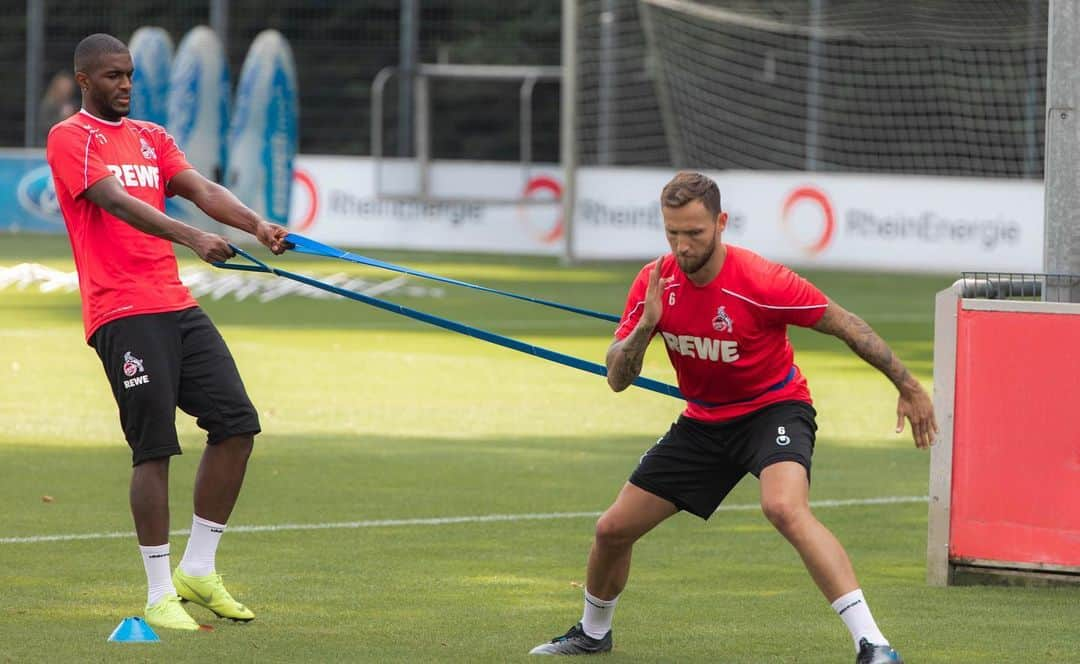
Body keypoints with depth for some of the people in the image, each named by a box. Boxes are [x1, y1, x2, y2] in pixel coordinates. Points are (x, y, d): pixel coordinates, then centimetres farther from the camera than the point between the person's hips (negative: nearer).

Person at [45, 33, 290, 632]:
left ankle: (198, 569, 12)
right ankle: (160, 595, -2)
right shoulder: (71, 139, -2)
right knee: (154, 448, -9)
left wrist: (256, 224, -13)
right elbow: (116, 201, -18)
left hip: (176, 304, 7)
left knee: (236, 423, 0)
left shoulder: (151, 137, 20)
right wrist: (191, 237, -31)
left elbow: (201, 189, 7)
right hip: (121, 312, -7)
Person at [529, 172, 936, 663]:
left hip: (774, 408, -6)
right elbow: (617, 379, -8)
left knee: (785, 508, -37)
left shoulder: (760, 281, -25)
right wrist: (645, 325, -27)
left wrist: (909, 388, -11)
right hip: (703, 420, 6)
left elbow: (845, 325, -14)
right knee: (612, 530, 7)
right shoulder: (655, 283, -10)